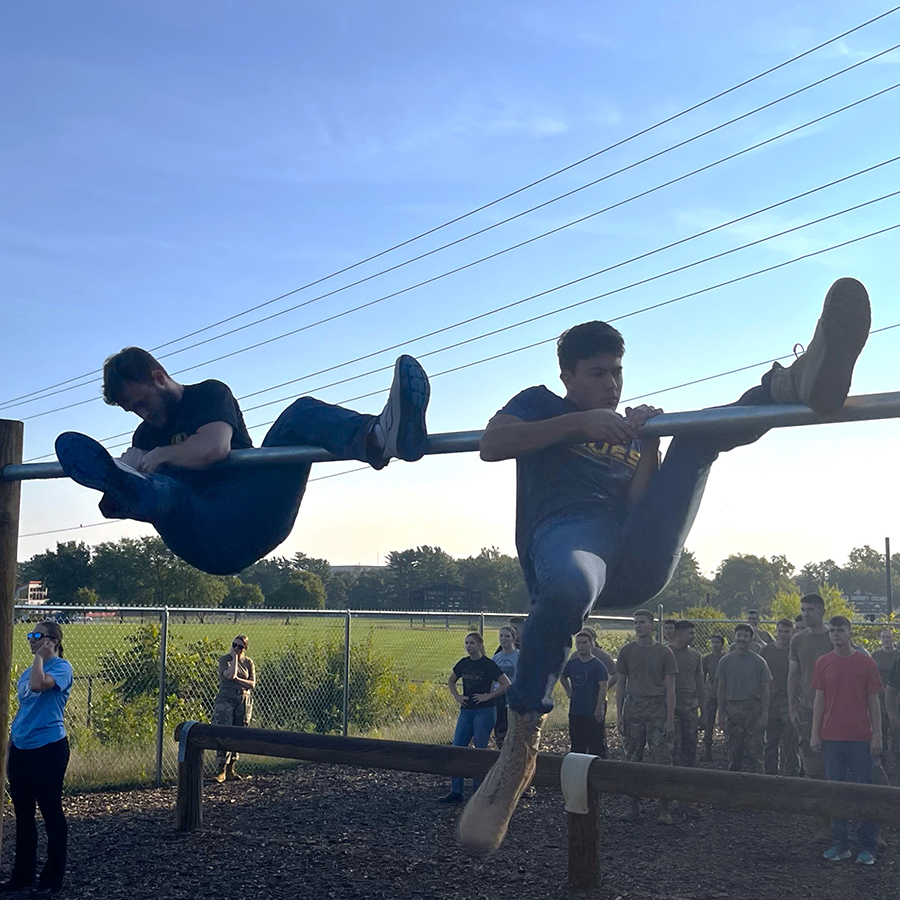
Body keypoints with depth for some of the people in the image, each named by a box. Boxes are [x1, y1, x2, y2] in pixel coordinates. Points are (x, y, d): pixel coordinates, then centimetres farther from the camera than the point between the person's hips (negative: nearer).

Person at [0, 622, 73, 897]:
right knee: (22, 814, 15)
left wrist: (40, 656, -16)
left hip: (48, 749, -8)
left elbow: (39, 685, -30)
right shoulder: (30, 670, 14)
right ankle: (22, 875, 26)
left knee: (51, 813, 3)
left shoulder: (61, 667, -10)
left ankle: (52, 879, 13)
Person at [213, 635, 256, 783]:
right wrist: (234, 657, -12)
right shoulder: (224, 660, -2)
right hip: (225, 700, -4)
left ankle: (230, 770, 11)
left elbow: (252, 684, 0)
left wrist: (237, 679, -13)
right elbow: (230, 675, -21)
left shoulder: (248, 662, 8)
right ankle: (221, 770, -11)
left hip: (243, 701, 4)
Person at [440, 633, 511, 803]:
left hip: (485, 711, -6)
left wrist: (488, 696, -14)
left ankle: (479, 792, 12)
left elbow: (506, 684, -11)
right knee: (457, 749, 2)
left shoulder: (488, 665, -9)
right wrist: (456, 696, 8)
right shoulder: (463, 663, 7)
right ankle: (456, 791, 9)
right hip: (466, 711, 6)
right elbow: (451, 681, 23)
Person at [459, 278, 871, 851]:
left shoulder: (633, 429, 33)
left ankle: (800, 384, -41)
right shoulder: (541, 405, 22)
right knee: (570, 586, -43)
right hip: (568, 531, -4)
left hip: (641, 560, 5)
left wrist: (648, 447, -1)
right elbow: (492, 445, 0)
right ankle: (523, 742, -30)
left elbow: (646, 503, 16)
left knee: (699, 436, -10)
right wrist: (581, 422, -5)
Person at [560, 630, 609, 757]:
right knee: (577, 746, 14)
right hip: (575, 712, 6)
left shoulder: (598, 665, -8)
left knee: (596, 746, -6)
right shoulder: (572, 664, 8)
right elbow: (562, 676, 28)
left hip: (593, 713, -6)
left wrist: (599, 709, -22)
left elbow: (603, 687, -16)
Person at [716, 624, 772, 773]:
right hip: (732, 709, 2)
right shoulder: (725, 661, 7)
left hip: (753, 709, -2)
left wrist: (764, 714, -5)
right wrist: (721, 714, 4)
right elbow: (722, 689, 9)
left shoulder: (758, 661, 3)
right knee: (733, 751, 6)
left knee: (754, 750, -5)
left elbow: (764, 689, 3)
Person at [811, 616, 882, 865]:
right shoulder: (822, 663, 5)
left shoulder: (866, 663, 0)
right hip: (831, 738, 2)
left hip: (860, 739, -2)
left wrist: (877, 735, -3)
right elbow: (819, 699, 7)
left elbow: (873, 702, 2)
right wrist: (815, 733, 2)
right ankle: (841, 844, 14)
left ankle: (868, 847, 8)